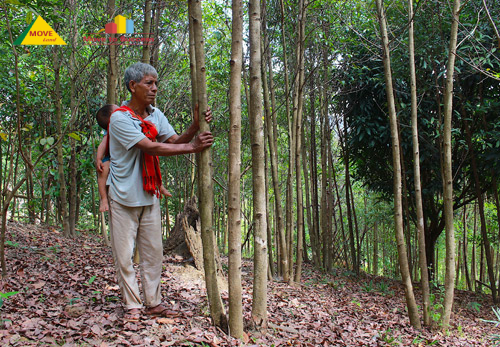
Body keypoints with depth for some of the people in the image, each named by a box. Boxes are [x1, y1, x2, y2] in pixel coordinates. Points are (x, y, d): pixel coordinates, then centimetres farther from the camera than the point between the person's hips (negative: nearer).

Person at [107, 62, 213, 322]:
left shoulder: (156, 116, 8)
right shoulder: (120, 118, -15)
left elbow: (175, 141, -3)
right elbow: (152, 148, -22)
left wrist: (195, 127, -22)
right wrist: (193, 148, -24)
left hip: (149, 195, 6)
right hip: (124, 196, -6)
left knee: (153, 250, 9)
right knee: (124, 254, 1)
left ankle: (152, 302, 20)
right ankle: (132, 305, 13)